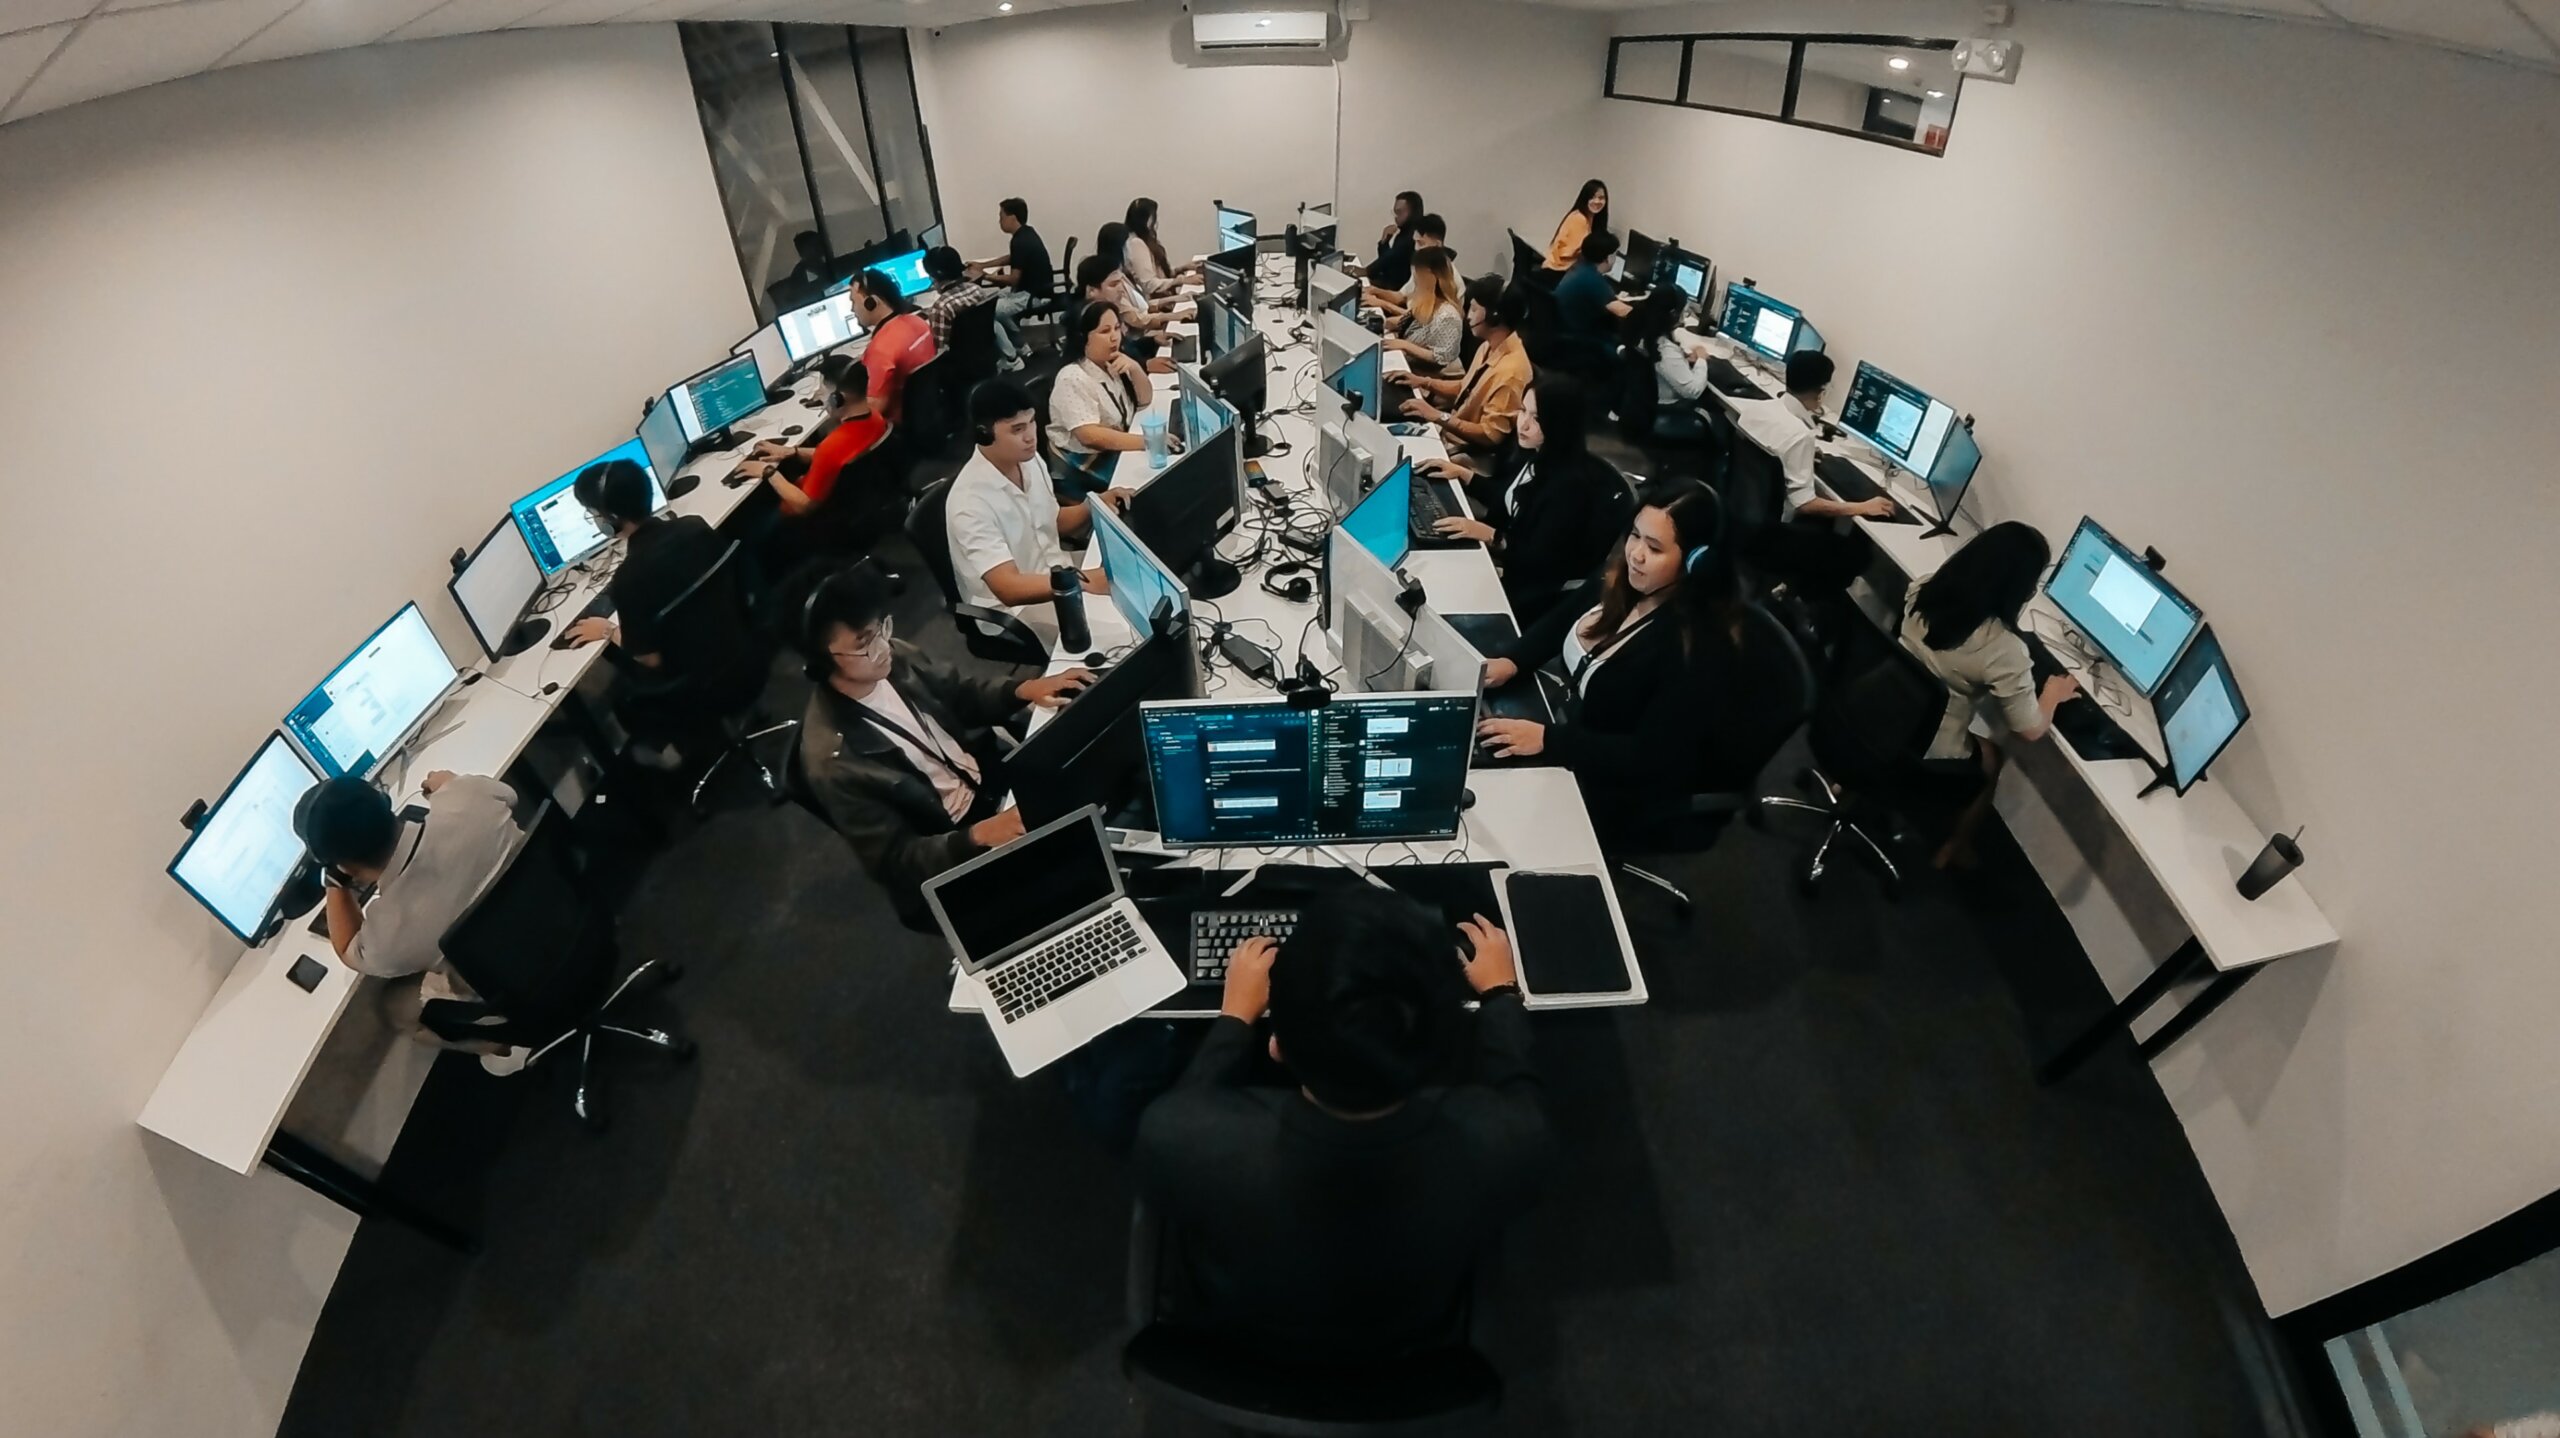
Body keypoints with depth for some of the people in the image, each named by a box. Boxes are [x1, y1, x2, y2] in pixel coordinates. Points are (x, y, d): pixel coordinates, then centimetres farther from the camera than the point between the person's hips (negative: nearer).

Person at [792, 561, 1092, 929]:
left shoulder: (896, 658, -11)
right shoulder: (833, 762, -27)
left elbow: (961, 692, 8)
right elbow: (895, 861, -20)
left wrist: (1022, 690, -11)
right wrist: (980, 836, -34)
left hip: (997, 785, 6)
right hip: (955, 857, -6)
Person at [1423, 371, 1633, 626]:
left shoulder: (1572, 483, -26)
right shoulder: (1530, 450, -3)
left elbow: (1541, 560, -25)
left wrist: (1490, 537, -28)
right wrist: (1462, 473, 7)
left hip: (1531, 585, -8)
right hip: (1505, 554, 8)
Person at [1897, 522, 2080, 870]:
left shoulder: (1928, 590, -10)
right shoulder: (2003, 648, -27)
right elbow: (2030, 730, -15)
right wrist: (2053, 692, 4)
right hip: (1929, 759, -5)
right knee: (1992, 760, 29)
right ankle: (1953, 848, 44)